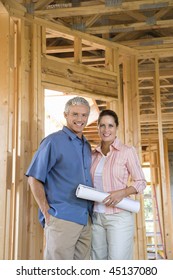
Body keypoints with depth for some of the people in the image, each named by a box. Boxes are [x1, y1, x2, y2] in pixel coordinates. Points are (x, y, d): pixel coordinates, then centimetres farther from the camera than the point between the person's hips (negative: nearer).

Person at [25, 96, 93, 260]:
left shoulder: (87, 146, 14)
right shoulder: (53, 141, -6)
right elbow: (34, 179, -9)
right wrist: (47, 212, -11)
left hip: (85, 220, 7)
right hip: (62, 219, -7)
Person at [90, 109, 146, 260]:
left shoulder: (127, 151, -5)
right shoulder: (93, 154, 9)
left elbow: (141, 182, -3)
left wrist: (122, 193, -19)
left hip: (119, 216, -5)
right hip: (96, 216, 5)